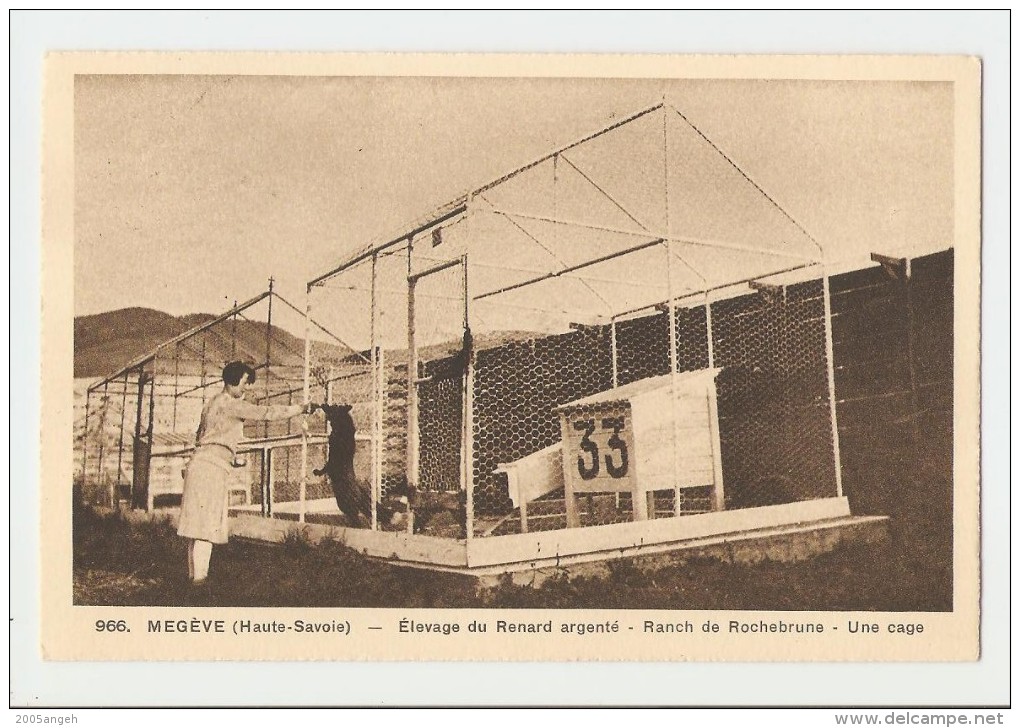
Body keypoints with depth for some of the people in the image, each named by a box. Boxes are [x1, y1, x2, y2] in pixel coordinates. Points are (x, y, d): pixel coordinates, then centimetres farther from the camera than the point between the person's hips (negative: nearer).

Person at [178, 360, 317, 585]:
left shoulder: (213, 403, 21)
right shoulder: (229, 403, -8)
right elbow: (265, 412, -15)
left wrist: (233, 458, 22)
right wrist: (301, 408, -12)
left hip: (202, 463, 10)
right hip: (211, 467, -10)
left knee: (198, 526, 9)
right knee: (205, 526, -10)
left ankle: (194, 575, 13)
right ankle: (199, 577, -11)